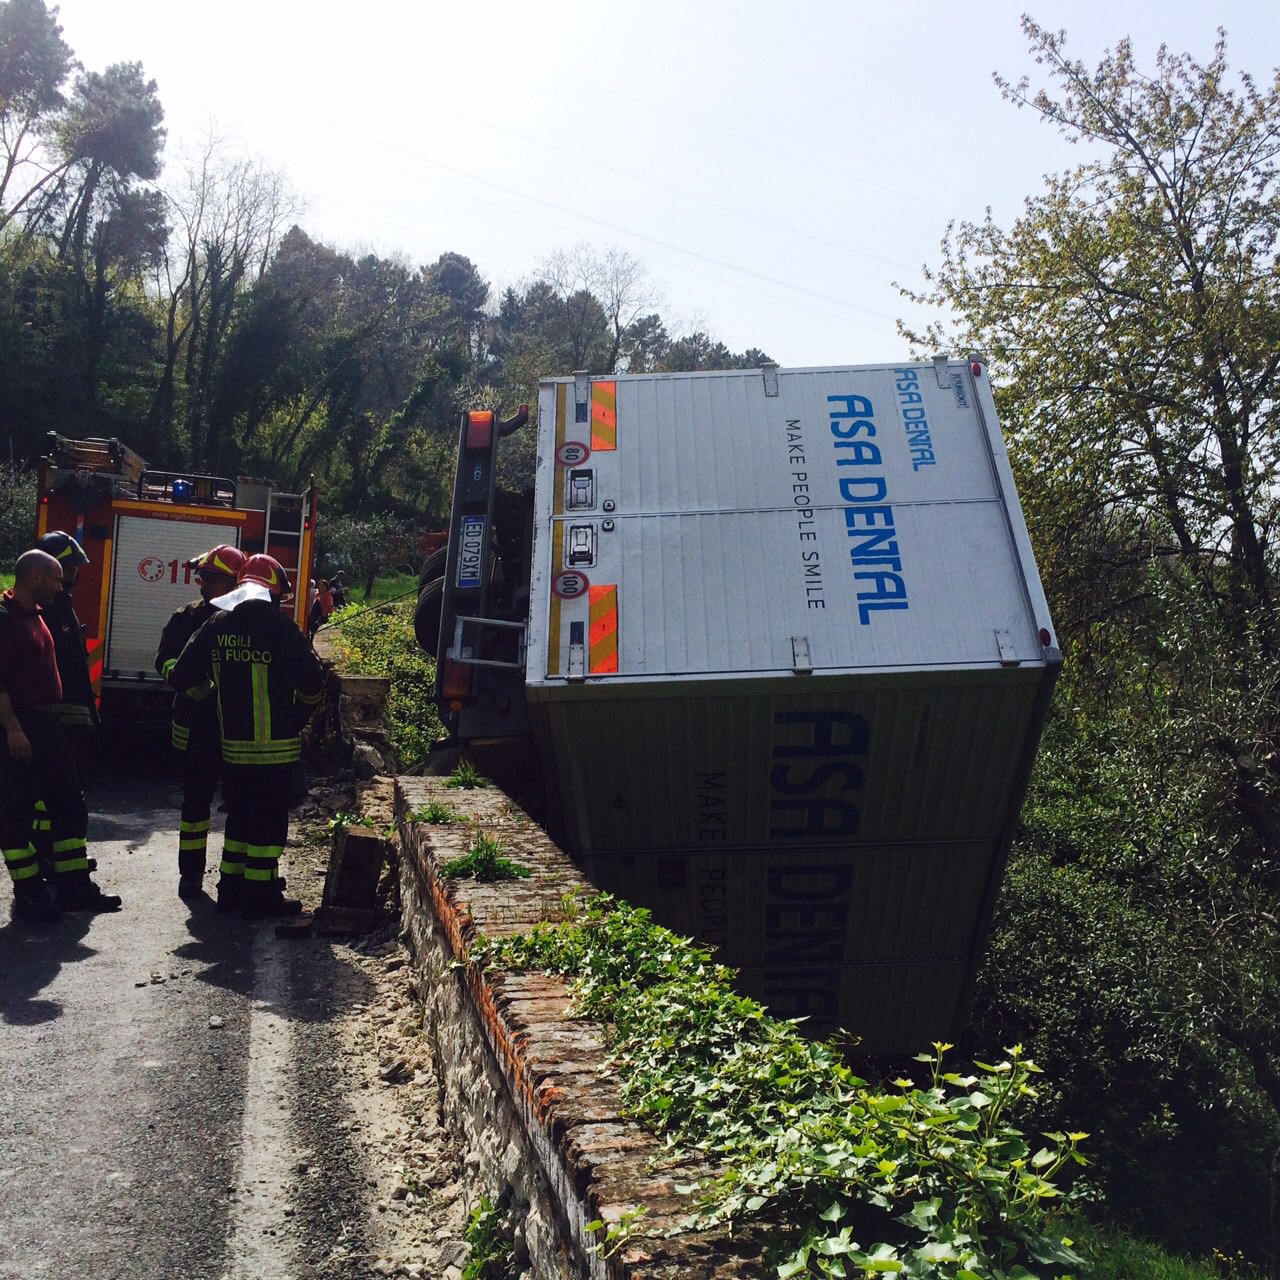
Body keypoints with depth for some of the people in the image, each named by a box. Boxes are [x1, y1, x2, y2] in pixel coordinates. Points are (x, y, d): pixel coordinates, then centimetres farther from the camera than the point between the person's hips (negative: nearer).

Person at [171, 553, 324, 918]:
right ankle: (260, 896, 8)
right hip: (274, 745, -6)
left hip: (232, 744, 6)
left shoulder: (216, 627, 5)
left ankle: (231, 888, 24)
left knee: (239, 815, 18)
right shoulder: (279, 626, -12)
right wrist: (300, 714, 1)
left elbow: (180, 676, 6)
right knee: (269, 819, 3)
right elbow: (311, 679, -18)